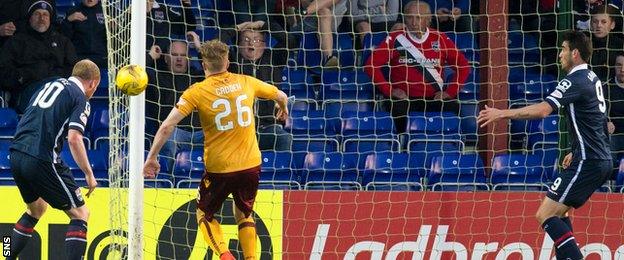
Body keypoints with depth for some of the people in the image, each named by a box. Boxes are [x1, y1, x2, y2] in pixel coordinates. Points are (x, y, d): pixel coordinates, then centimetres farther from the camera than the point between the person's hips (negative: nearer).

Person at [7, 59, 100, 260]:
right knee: (80, 214, 0)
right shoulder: (81, 99, -1)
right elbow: (74, 138, -12)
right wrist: (89, 174, -7)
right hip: (41, 159, -8)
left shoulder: (50, 85, 22)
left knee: (36, 208, 31)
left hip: (16, 154, 8)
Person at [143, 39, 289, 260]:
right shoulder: (246, 83, 3)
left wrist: (151, 157, -4)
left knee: (205, 215, 17)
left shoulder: (197, 92, -7)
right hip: (251, 165, 3)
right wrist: (283, 110, 43)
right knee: (244, 215, 24)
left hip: (218, 168, -3)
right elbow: (281, 96, 20)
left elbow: (167, 126, -13)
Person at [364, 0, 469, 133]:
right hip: (403, 98, -1)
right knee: (397, 108, -35)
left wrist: (450, 92, -1)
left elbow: (463, 65, 10)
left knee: (453, 107, -28)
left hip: (433, 99, 1)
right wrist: (389, 90, -8)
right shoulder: (396, 39, 2)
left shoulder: (440, 40, 7)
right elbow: (371, 65, -2)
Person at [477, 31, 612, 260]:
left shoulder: (575, 80, -15)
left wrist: (502, 113, -25)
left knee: (546, 215, -12)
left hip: (587, 162, -10)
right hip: (601, 160, 10)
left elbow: (543, 110, -28)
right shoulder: (593, 78, 15)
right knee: (559, 213, 19)